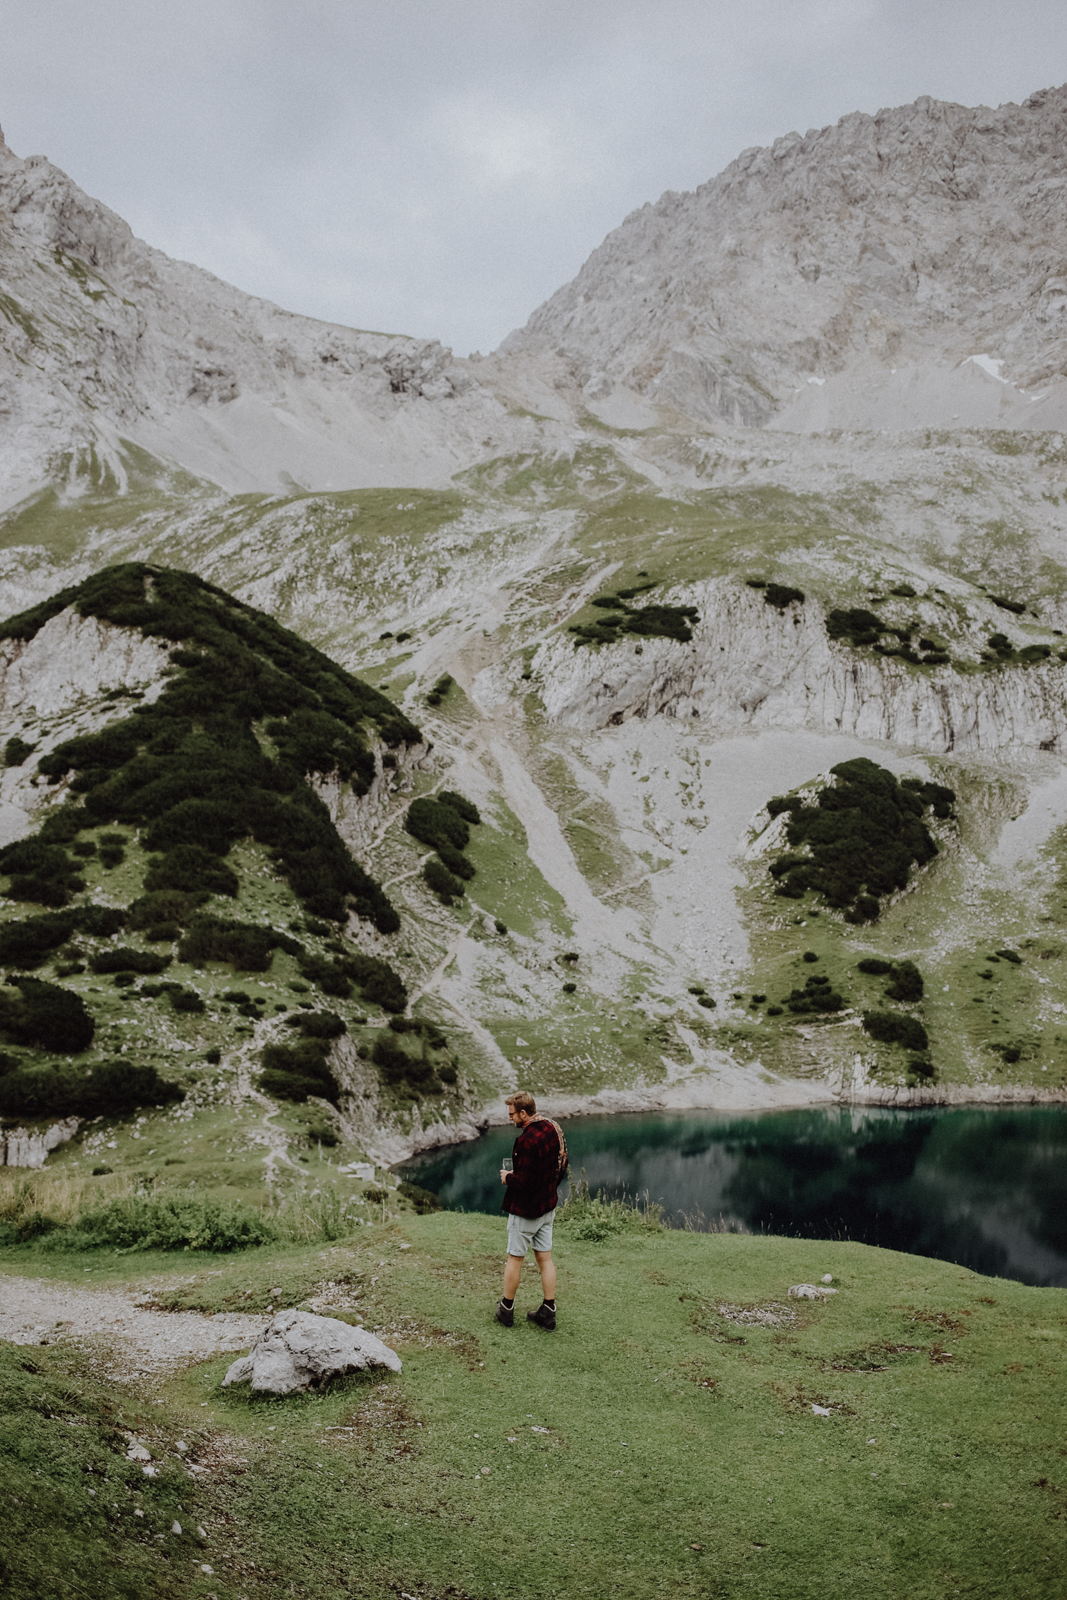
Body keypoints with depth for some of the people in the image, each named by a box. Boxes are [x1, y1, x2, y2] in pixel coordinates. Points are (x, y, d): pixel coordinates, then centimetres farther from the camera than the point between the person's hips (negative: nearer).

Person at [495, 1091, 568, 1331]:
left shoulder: (527, 1140, -27)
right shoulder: (553, 1129, 0)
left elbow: (524, 1181, -27)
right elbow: (562, 1165, 10)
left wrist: (507, 1178, -8)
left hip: (525, 1209, -8)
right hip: (547, 1206, 8)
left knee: (515, 1258, 8)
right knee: (545, 1257, 12)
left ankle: (506, 1310, 21)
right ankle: (548, 1312, 15)